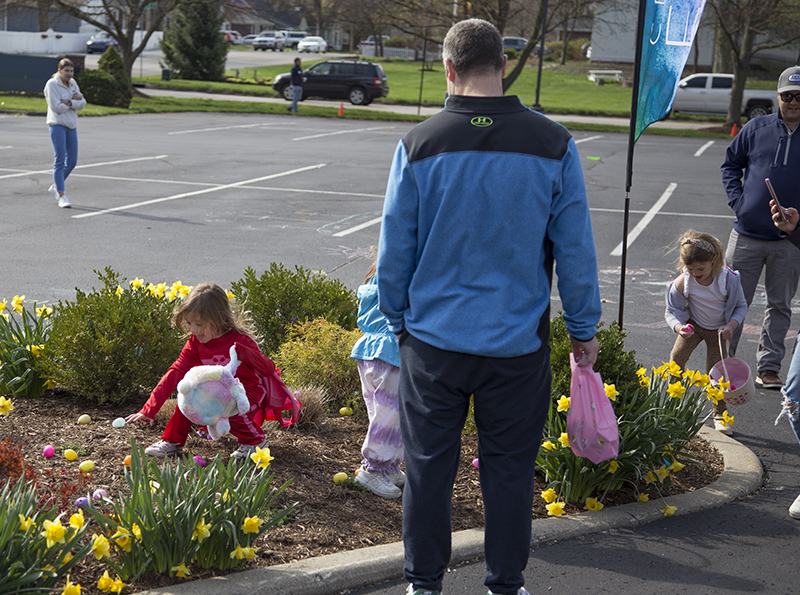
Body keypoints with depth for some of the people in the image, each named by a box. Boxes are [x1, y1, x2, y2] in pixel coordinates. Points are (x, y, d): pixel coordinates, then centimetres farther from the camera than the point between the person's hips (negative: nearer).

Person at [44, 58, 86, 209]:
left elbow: (82, 104, 3)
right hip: (57, 125, -7)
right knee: (60, 161, -10)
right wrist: (74, 100, -8)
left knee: (72, 162, 9)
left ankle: (55, 187, 27)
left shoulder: (72, 83, 11)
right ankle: (61, 196, -9)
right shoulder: (52, 84, -9)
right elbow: (56, 107, -17)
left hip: (71, 126, 7)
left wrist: (69, 102, -14)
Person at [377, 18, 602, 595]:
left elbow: (394, 250, 1)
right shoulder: (553, 144, -7)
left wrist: (398, 320, 16)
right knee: (509, 469, 12)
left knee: (429, 465, 12)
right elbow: (576, 249, -2)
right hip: (518, 343, 0)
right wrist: (584, 327, 10)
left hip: (433, 339, 1)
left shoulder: (420, 144, -6)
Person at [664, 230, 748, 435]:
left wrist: (731, 326, -26)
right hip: (694, 325, 1)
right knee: (676, 358, -15)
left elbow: (741, 306, -10)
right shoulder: (682, 282, -24)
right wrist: (679, 327, -34)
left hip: (719, 329, -1)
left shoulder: (728, 279, -26)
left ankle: (720, 414, 16)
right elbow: (671, 311, -13)